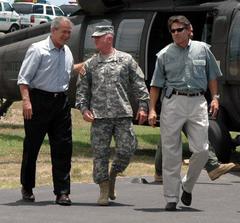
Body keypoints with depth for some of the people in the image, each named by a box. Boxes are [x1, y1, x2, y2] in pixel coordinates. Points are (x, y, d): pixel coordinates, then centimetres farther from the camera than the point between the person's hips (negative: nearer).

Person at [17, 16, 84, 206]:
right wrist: (26, 100, -21)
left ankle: (62, 192, 3)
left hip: (61, 101, 5)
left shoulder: (67, 51, 13)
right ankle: (27, 188, 21)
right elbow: (24, 78, -11)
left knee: (63, 147, 0)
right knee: (32, 145, 5)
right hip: (39, 100, -5)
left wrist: (79, 67, 12)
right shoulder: (38, 49, -8)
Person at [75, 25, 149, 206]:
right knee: (100, 153, -2)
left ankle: (113, 175, 21)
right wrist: (84, 108, -1)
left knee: (127, 149, -6)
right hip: (99, 116, 1)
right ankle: (104, 190, 7)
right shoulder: (90, 64, 12)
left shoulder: (126, 60, 8)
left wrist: (143, 106, 1)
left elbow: (139, 84, 8)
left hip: (123, 114, -1)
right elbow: (82, 89, 13)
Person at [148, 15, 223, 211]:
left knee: (201, 150, -6)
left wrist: (215, 97, 5)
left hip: (197, 102, 1)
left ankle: (187, 185, 19)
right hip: (173, 102, -1)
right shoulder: (165, 54, 5)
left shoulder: (202, 49, 9)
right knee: (171, 153, -1)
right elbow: (156, 85, 6)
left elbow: (212, 76, 17)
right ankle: (171, 198, 4)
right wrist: (152, 109, -2)